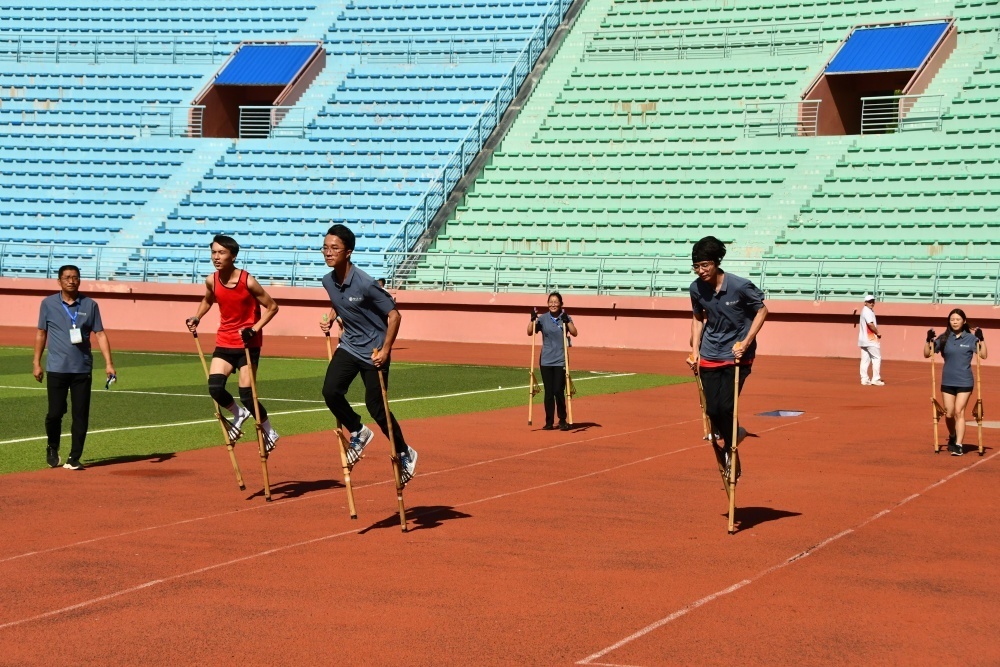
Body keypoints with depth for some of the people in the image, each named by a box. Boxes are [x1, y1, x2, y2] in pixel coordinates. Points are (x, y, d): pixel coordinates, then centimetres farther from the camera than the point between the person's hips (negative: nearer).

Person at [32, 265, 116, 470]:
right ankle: (52, 449, 26)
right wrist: (36, 363, 4)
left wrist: (108, 363, -6)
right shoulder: (48, 303, 3)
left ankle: (74, 458, 9)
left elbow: (100, 334, 3)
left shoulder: (90, 305, 3)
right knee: (55, 413, -1)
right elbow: (41, 333, 8)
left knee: (81, 415, 0)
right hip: (56, 368, -1)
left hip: (82, 369, 1)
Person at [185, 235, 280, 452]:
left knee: (247, 396, -8)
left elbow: (272, 307, -8)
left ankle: (270, 432, 16)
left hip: (248, 344, -4)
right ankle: (239, 415, 18)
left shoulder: (248, 282, -18)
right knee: (215, 388, -13)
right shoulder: (211, 281, -4)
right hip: (224, 342, 4)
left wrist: (254, 329, -19)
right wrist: (196, 318, 4)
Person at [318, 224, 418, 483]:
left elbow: (394, 315, -17)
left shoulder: (365, 284, -22)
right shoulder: (328, 281, -2)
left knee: (375, 407, -4)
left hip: (373, 352, -6)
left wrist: (385, 351, -21)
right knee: (330, 391, -15)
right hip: (348, 347, 6)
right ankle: (358, 433, 11)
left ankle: (405, 454, 18)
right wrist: (330, 319, 3)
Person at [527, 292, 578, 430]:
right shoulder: (543, 319, 4)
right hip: (546, 360, 2)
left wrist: (567, 321, -24)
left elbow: (574, 333, -12)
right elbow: (530, 332, -1)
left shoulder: (565, 317, 1)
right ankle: (549, 422, 11)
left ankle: (562, 420, 7)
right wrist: (533, 319, -15)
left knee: (558, 391, -7)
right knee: (548, 392, 4)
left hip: (561, 361, -2)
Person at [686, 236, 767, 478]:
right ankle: (733, 434, 30)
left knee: (725, 406, -16)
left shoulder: (740, 286, -18)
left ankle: (728, 448, 7)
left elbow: (762, 310, -5)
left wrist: (745, 343, -13)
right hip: (709, 356, 4)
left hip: (737, 356, -4)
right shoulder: (696, 288, -5)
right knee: (712, 410, 0)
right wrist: (694, 350, 5)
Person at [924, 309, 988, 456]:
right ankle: (952, 437, 34)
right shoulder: (944, 338, 2)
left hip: (965, 382, -3)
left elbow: (983, 355, -10)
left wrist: (981, 339, -21)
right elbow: (927, 354, 4)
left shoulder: (970, 338, -2)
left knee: (959, 412, -10)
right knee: (949, 414, 8)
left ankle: (958, 445, -9)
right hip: (947, 381, 3)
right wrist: (929, 340, -11)